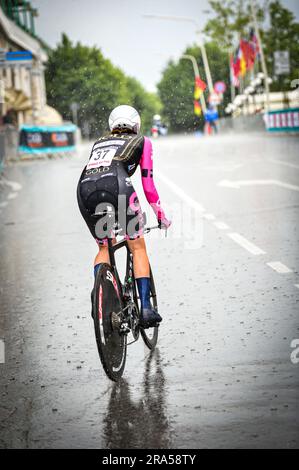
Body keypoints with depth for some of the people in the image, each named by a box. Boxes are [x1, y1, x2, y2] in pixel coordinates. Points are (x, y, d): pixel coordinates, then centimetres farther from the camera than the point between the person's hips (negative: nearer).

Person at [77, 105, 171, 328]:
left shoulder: (99, 143, 36)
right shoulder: (142, 141, 25)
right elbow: (148, 183, 20)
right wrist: (160, 214, 30)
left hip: (85, 190, 4)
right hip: (116, 186, -4)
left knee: (104, 248, 24)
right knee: (138, 248, 9)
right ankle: (146, 308, 2)